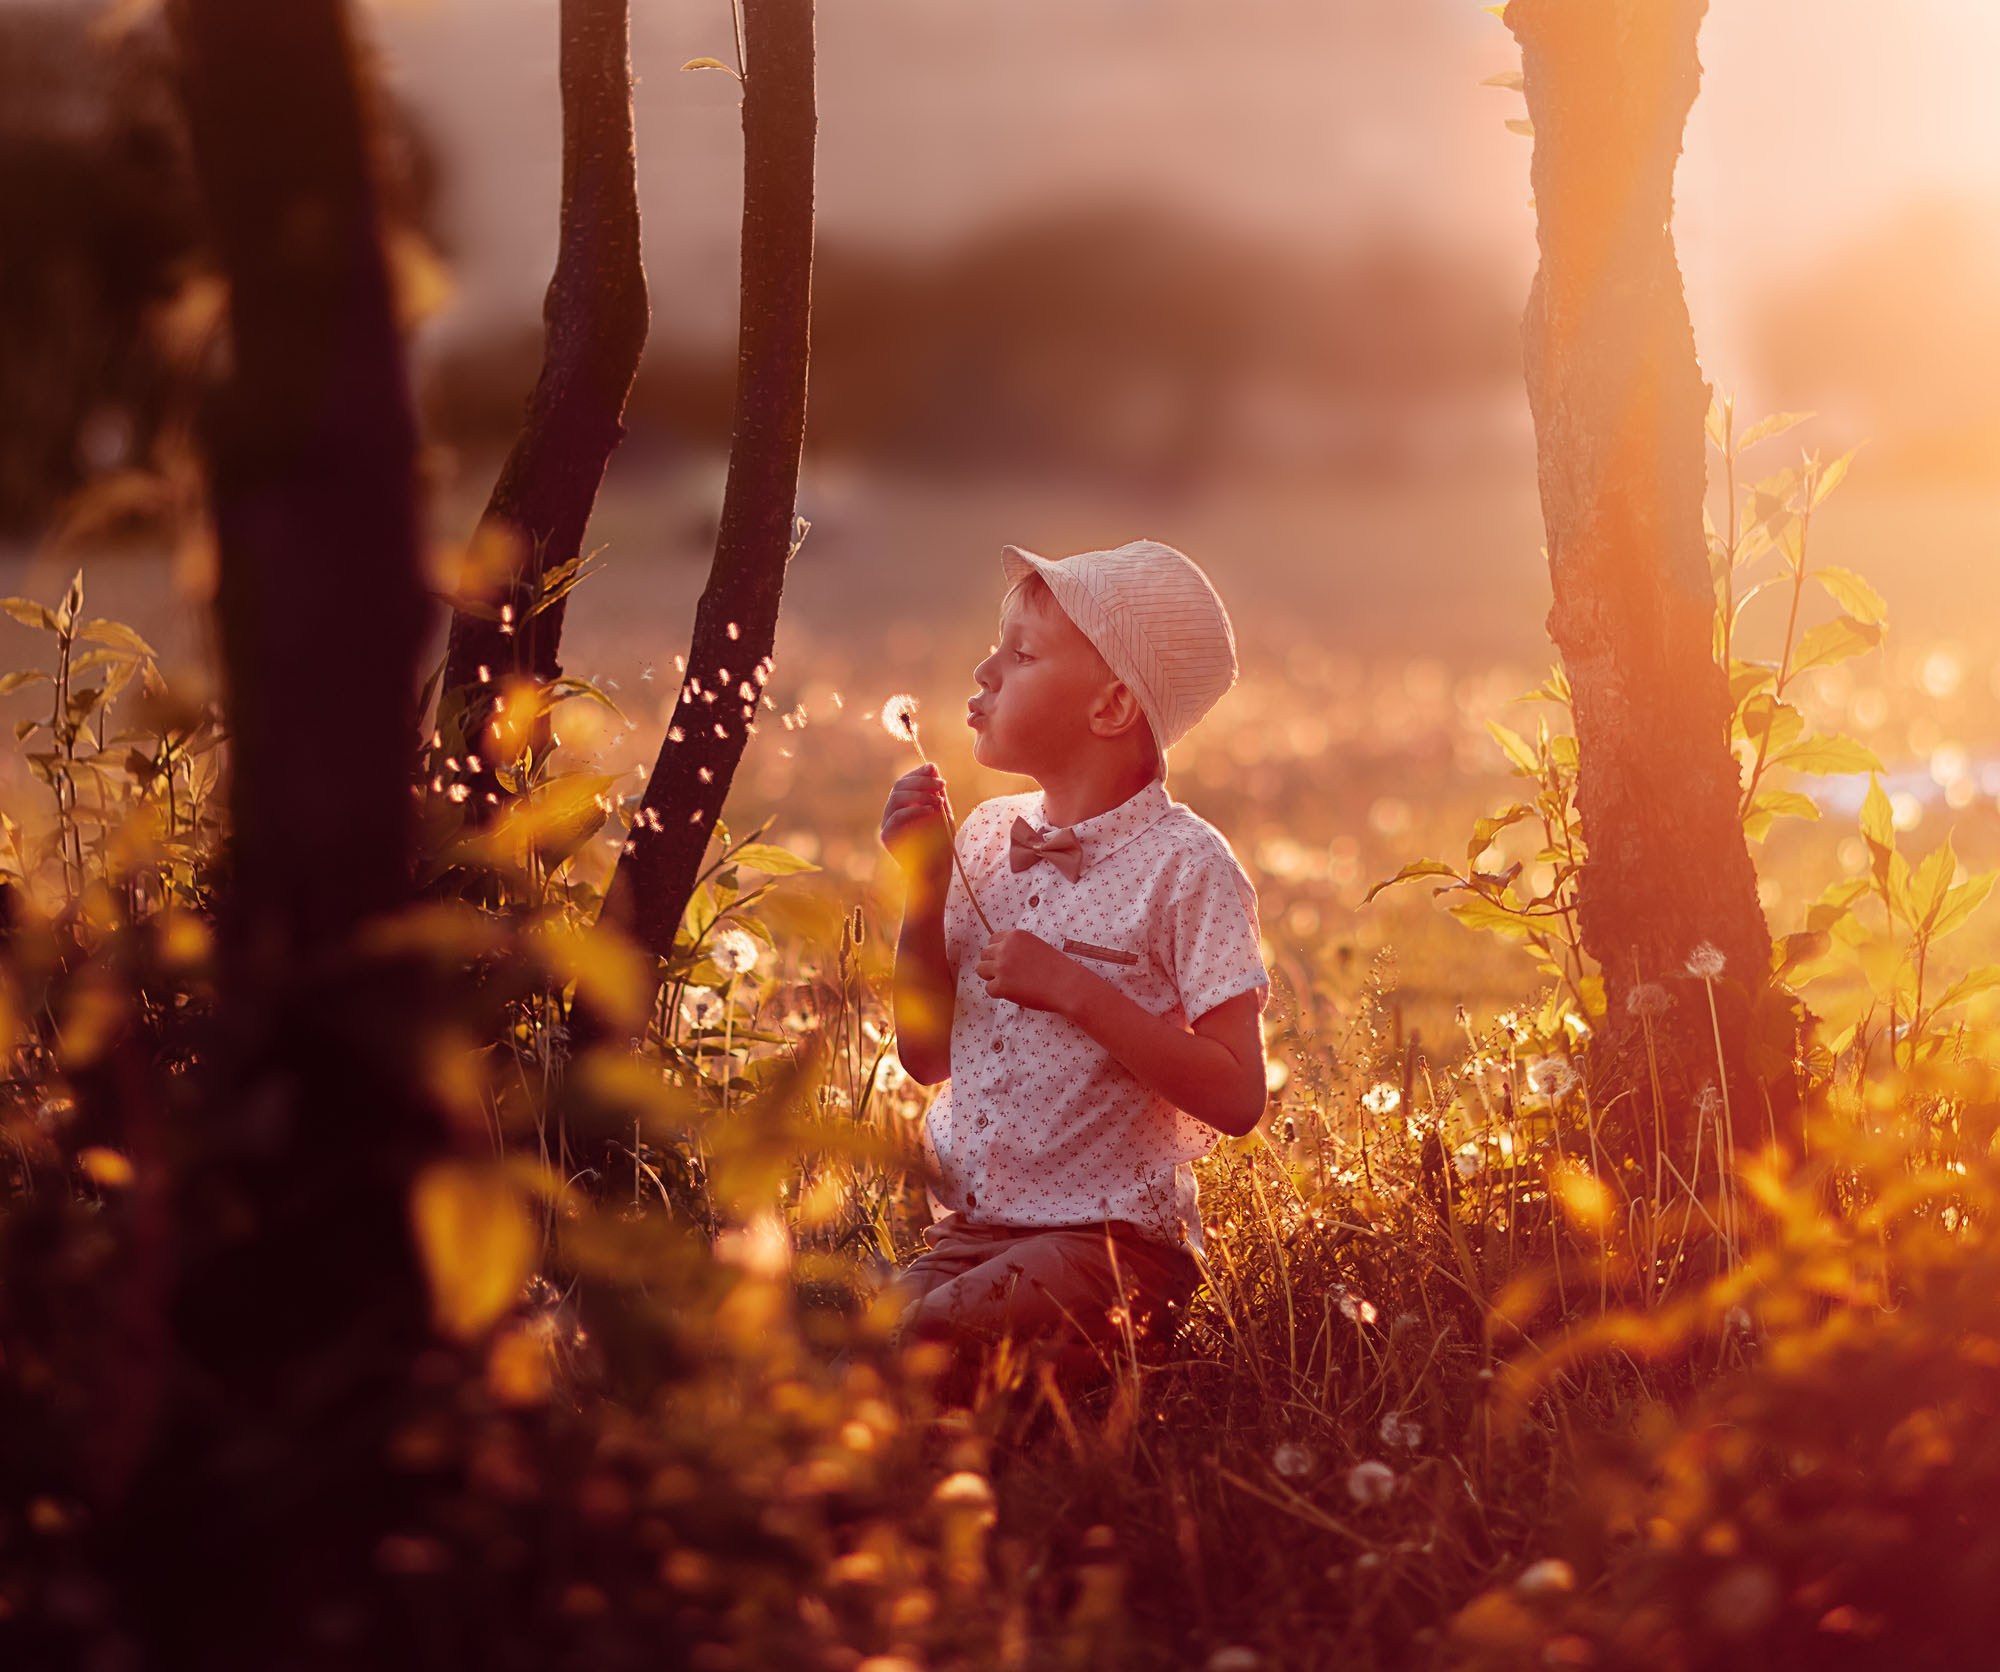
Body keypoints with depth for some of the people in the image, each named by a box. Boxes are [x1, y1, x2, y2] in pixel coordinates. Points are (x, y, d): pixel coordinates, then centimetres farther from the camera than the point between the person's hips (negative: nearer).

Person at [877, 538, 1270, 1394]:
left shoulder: (1182, 866, -9)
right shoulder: (986, 837, 10)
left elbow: (1236, 1098, -14)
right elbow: (927, 1054, 12)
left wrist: (1073, 989, -19)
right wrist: (922, 889, 0)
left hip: (1105, 1236, -5)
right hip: (966, 1224, 6)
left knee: (928, 1339, -29)